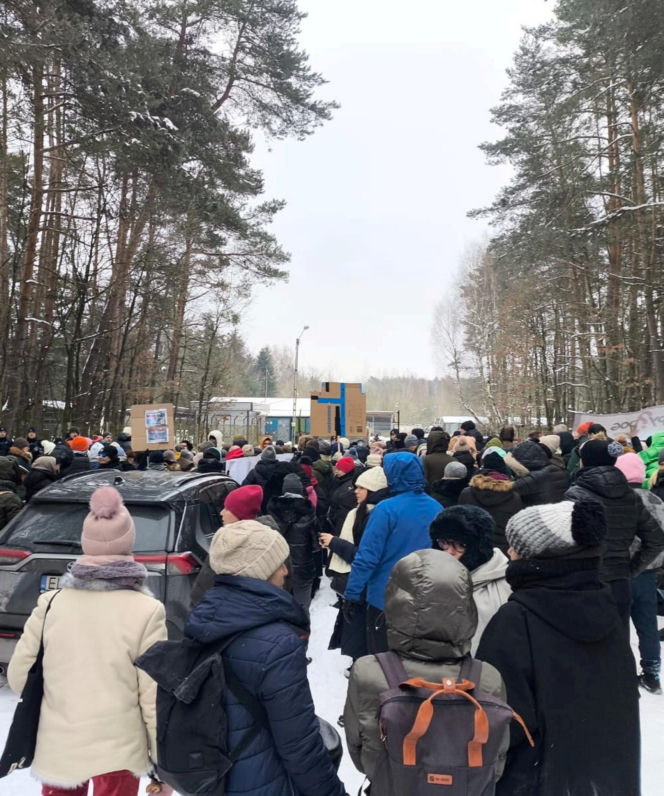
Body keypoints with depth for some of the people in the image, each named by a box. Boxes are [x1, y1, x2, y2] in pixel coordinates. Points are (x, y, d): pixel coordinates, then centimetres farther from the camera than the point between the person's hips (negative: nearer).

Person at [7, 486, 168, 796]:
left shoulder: (50, 604, -9)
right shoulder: (146, 611, -18)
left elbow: (18, 676, 0)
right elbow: (154, 697, -14)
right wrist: (163, 761, -2)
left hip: (57, 747, 3)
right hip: (119, 750, -2)